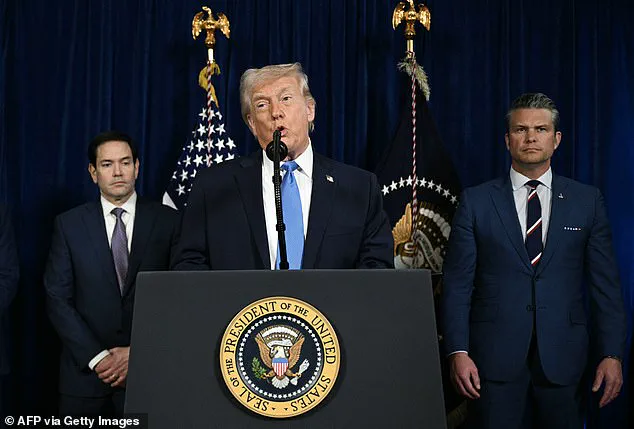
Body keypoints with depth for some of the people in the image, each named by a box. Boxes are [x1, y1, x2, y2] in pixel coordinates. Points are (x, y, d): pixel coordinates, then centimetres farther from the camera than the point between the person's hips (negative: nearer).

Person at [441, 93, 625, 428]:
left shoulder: (587, 201, 6)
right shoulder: (476, 201, 3)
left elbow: (605, 284, 5)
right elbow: (457, 284, 0)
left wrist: (611, 354, -1)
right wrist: (458, 352, -8)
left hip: (563, 359, 1)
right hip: (494, 358, -1)